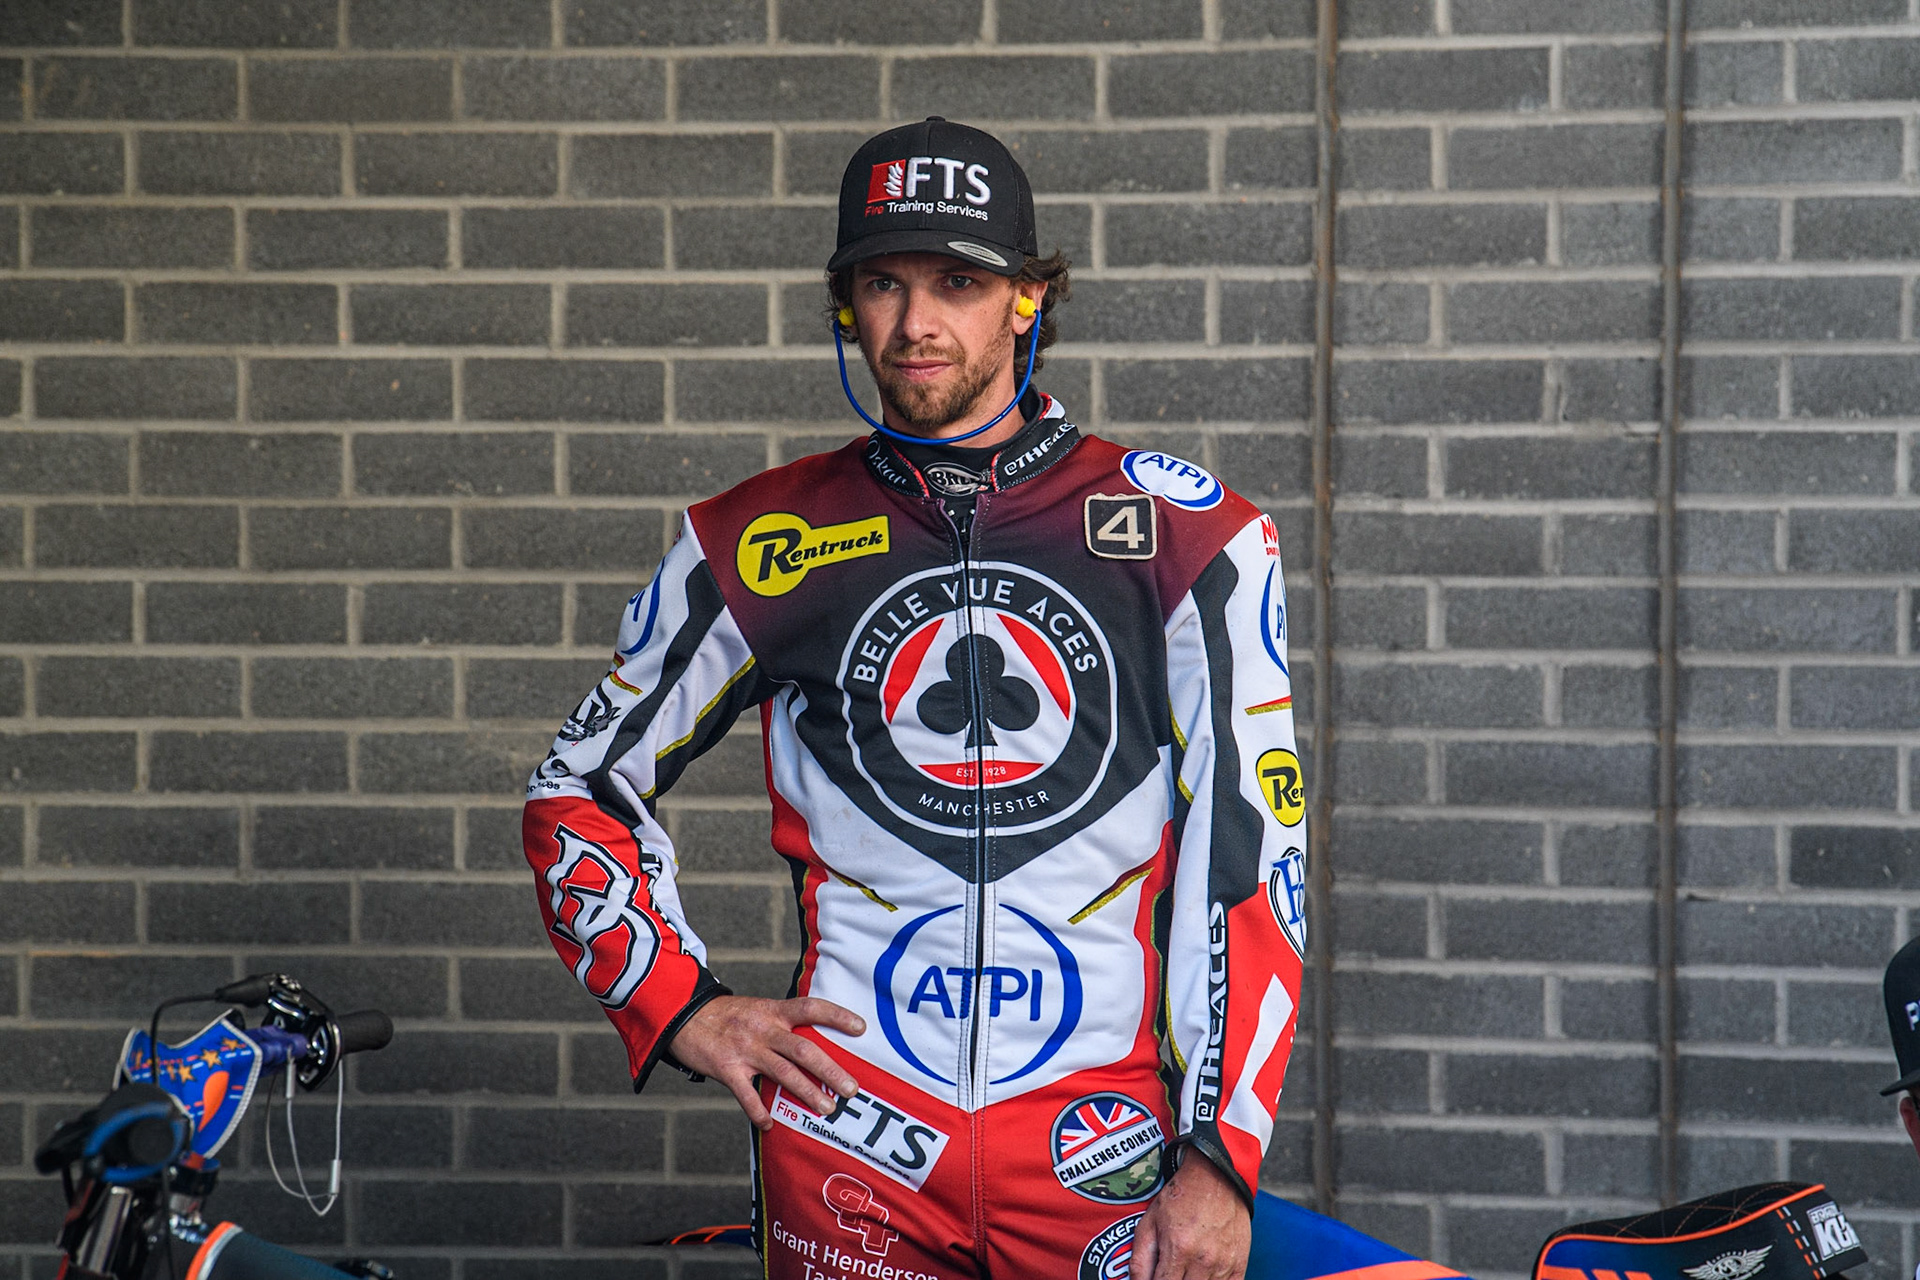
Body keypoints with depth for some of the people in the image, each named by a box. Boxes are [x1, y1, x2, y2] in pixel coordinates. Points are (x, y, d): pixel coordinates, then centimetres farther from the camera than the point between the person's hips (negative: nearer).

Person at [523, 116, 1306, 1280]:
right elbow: (579, 791, 16)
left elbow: (1249, 849, 0)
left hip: (1105, 1138, -1)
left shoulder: (1188, 537, 2)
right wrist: (681, 1008, 4)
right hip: (851, 1128, 1)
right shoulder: (761, 547, 5)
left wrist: (1220, 1157, -6)